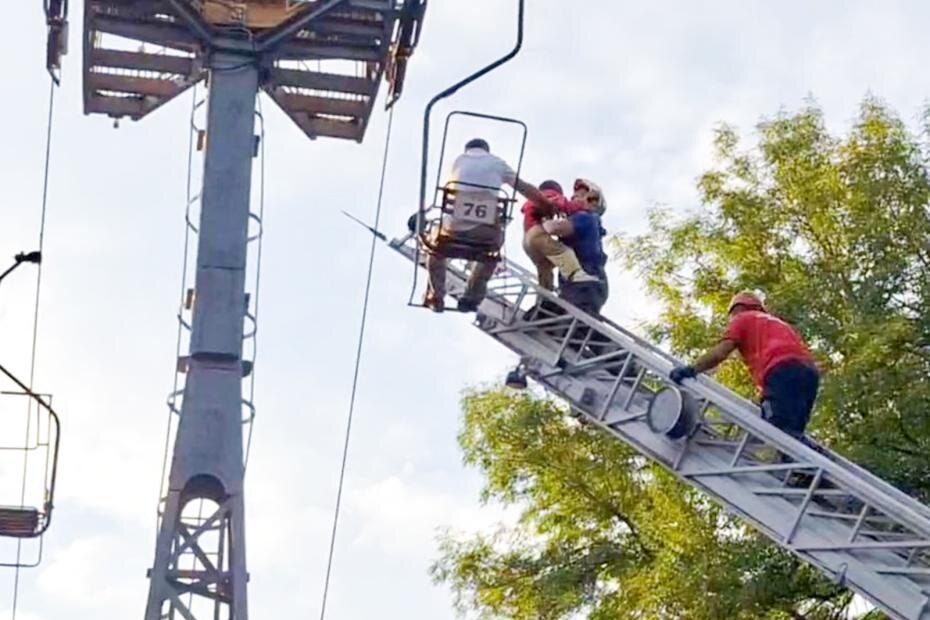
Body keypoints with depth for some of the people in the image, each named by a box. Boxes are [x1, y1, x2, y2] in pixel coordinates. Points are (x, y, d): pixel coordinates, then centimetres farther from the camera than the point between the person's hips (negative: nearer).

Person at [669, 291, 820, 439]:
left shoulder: (743, 319, 21)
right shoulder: (779, 323, 40)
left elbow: (720, 352, 5)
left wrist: (692, 369, 6)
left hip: (782, 372, -7)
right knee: (791, 435, 1)